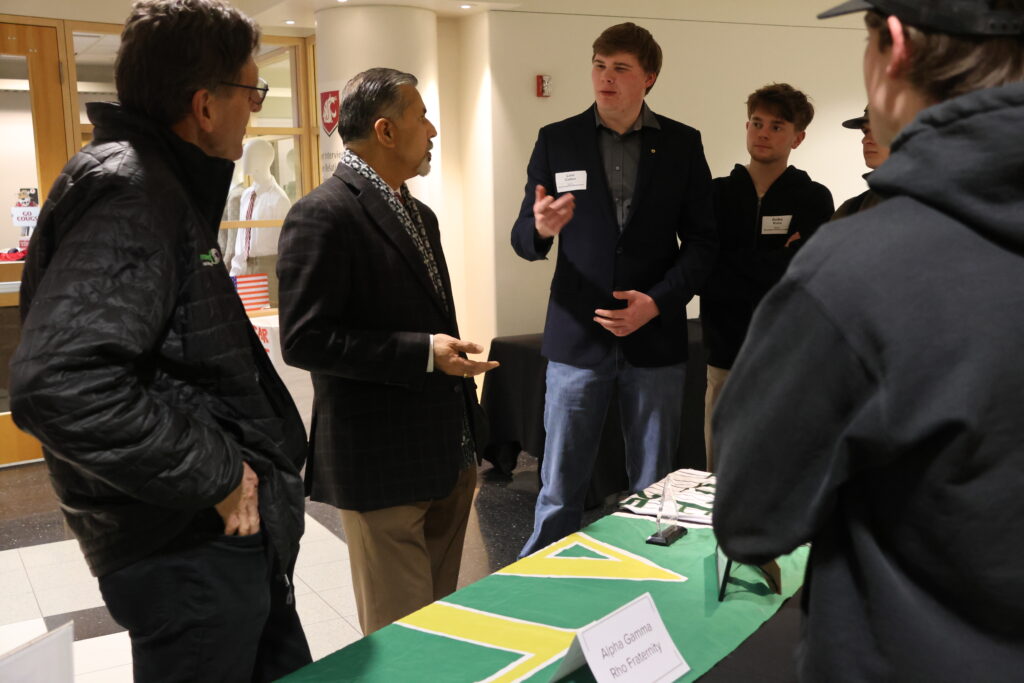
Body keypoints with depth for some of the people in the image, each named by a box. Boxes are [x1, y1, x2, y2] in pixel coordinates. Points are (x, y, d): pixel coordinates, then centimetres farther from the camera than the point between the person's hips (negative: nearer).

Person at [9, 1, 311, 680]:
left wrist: (238, 471, 13)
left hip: (236, 539, 10)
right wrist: (214, 475, -23)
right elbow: (59, 384, -33)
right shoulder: (126, 194, -20)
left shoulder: (168, 188, 13)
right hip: (189, 553, -10)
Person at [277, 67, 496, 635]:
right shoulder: (323, 215, -15)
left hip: (448, 456, 8)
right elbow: (304, 339, -20)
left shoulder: (419, 214, 15)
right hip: (383, 466, -8)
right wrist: (424, 353, -24)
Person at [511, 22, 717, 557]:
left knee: (654, 486, 10)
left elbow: (701, 241, 4)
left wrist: (658, 302, -11)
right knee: (559, 486, 5)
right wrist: (540, 229, -21)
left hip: (655, 336, 1)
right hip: (577, 336, 0)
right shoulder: (556, 141, 4)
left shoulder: (682, 145, 4)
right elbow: (523, 238, 3)